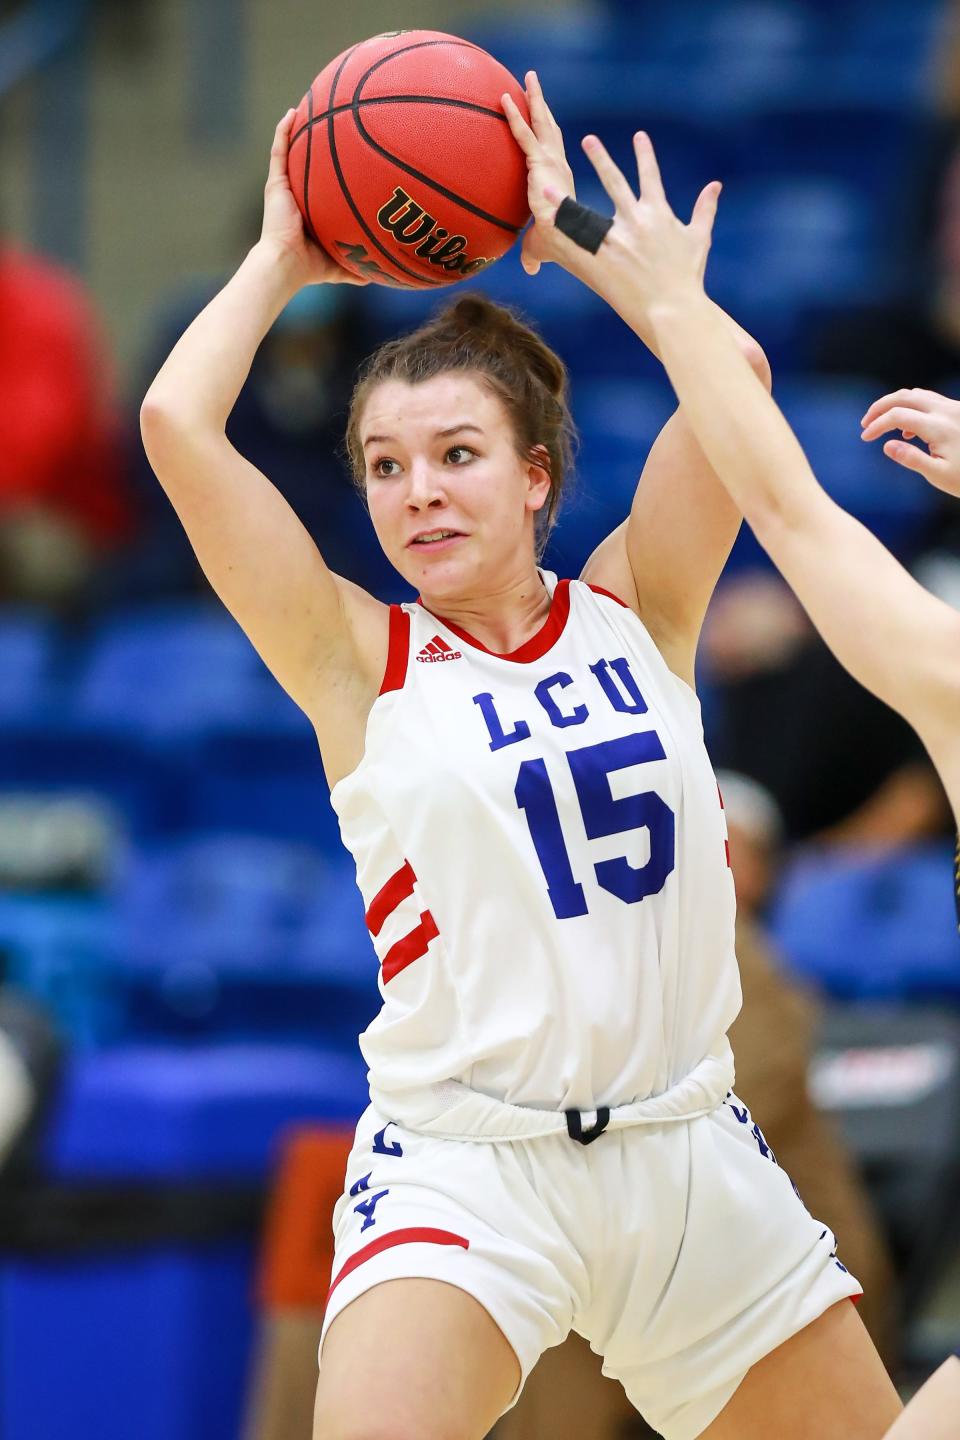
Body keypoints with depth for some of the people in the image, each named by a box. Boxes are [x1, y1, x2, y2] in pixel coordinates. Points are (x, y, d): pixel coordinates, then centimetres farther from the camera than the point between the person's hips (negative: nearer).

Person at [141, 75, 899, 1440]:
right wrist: (282, 260, 4)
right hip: (465, 1166, -4)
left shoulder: (635, 614, 8)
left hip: (690, 1155, 4)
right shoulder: (359, 662, 0)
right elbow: (176, 424, -9)